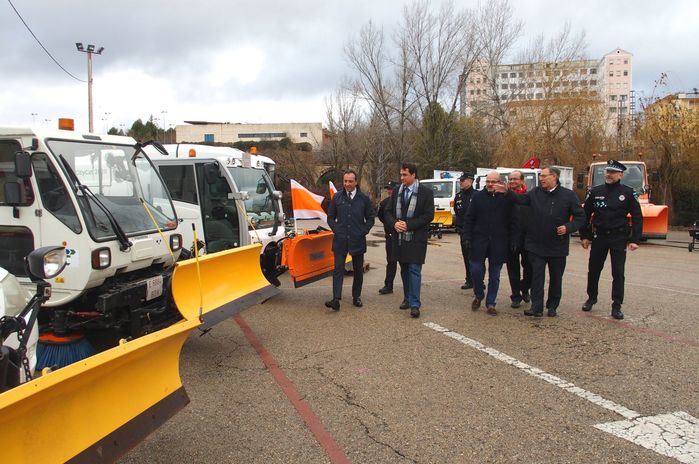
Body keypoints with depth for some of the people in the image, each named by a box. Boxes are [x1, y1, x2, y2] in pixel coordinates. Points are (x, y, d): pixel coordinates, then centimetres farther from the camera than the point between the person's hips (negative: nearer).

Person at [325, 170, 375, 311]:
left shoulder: (364, 198, 1)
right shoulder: (337, 197, 5)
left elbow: (370, 218, 8)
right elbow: (330, 217, 14)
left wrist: (363, 232, -2)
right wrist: (336, 230, 2)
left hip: (358, 240, 0)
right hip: (340, 240, 0)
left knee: (358, 270, 9)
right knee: (338, 269, -7)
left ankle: (356, 297, 23)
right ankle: (336, 299, -12)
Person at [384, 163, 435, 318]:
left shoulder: (426, 192, -6)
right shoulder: (396, 192, 9)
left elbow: (429, 215, -10)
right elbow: (389, 212, 12)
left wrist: (408, 224, -15)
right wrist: (395, 223, -10)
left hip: (416, 238, -5)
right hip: (400, 238, 5)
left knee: (414, 270, -7)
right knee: (404, 270, 14)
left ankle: (415, 304, -6)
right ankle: (407, 298, 26)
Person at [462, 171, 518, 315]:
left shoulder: (507, 198, 0)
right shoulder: (478, 196, 4)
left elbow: (513, 222, 1)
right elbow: (469, 219, 4)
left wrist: (513, 242, -4)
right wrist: (466, 237, -4)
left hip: (498, 243, -1)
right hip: (479, 241, 1)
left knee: (494, 276, 7)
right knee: (476, 269, -3)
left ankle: (490, 303, 18)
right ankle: (478, 296, 23)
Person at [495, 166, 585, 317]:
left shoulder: (568, 195, -3)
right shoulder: (535, 192, 4)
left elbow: (580, 216, -1)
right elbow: (521, 199, -9)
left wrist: (568, 227, -15)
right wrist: (507, 192, -23)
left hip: (557, 246, -1)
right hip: (536, 244, 1)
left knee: (556, 277, 11)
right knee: (537, 275, -1)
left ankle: (552, 307, 25)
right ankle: (536, 307, 4)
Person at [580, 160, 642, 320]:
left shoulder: (628, 193, -2)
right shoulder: (595, 192, 4)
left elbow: (637, 217, -1)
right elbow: (585, 214, 8)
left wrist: (634, 240, -8)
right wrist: (584, 236, 4)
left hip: (619, 238, -2)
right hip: (599, 237, 2)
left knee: (618, 273, 0)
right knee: (593, 270, 10)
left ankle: (616, 306, 7)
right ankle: (591, 298, 29)